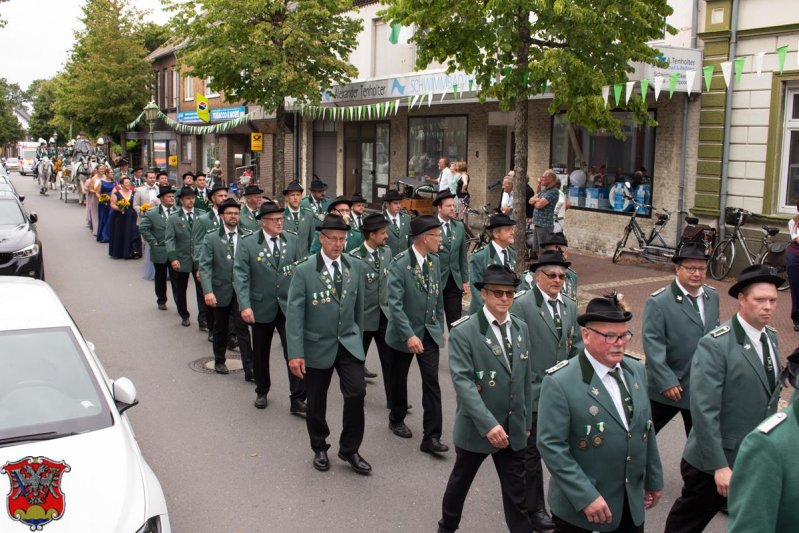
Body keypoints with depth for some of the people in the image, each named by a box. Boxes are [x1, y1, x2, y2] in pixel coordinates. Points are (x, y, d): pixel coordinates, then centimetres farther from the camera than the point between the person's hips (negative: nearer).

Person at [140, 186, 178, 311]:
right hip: (160, 251, 0)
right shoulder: (152, 214, -5)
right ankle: (161, 301, 27)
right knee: (160, 278, 13)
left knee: (176, 278, 1)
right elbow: (143, 228, -5)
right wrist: (153, 242, -8)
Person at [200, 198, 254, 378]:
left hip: (241, 291, -1)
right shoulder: (211, 238, -2)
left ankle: (249, 368, -4)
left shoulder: (247, 237, 0)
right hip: (221, 290, 1)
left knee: (242, 327, -6)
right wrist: (207, 291, -19)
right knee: (220, 328, 15)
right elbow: (204, 266, -8)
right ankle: (219, 361, 34)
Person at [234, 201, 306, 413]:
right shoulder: (248, 244, -7)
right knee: (261, 353, 15)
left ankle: (297, 400, 0)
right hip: (262, 307, 0)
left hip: (289, 306, 1)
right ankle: (262, 392, 37)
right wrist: (245, 305, -18)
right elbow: (240, 276, -9)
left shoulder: (292, 240, 0)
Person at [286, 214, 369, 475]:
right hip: (317, 346, -2)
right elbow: (294, 313, -13)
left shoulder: (355, 267, 1)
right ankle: (319, 449, 34)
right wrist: (295, 353, -17)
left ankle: (349, 449, 9)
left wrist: (358, 338, 12)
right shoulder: (304, 270, -10)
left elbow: (359, 307, 9)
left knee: (356, 392, -11)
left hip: (349, 343, 2)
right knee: (316, 402, 10)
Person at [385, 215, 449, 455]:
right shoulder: (400, 263, -18)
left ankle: (431, 436, 1)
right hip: (404, 333, -4)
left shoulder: (434, 260, 1)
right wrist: (409, 335, -28)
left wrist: (441, 328, 13)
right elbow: (394, 303, -23)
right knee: (399, 379, 14)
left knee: (432, 382, -3)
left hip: (429, 332, 4)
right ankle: (397, 419, 38)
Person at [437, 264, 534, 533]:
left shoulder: (521, 328, 5)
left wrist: (526, 420, 12)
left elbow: (525, 379, 11)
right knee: (460, 482, 18)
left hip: (513, 429, 4)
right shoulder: (464, 332, -15)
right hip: (476, 428, -4)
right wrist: (488, 424, -27)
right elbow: (463, 382, -22)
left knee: (516, 493, 9)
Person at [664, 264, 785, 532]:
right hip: (716, 461, -6)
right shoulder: (714, 345, -22)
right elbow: (704, 412, -24)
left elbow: (768, 396, 13)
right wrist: (719, 467, -24)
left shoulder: (770, 336, 3)